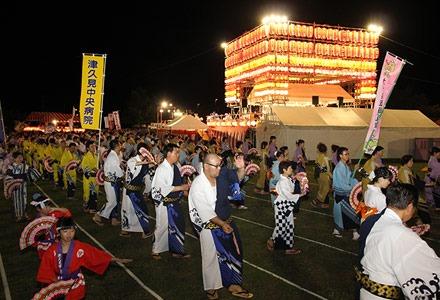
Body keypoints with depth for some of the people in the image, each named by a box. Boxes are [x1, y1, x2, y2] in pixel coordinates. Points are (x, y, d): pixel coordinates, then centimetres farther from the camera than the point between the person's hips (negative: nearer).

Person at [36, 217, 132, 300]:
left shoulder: (80, 247, -14)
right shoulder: (52, 250, -11)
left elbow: (98, 255, -10)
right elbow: (46, 269, -1)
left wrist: (117, 260, -11)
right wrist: (54, 280, -12)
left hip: (75, 281, -1)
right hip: (58, 281, 2)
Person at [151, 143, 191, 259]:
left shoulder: (175, 167, 6)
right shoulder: (162, 169, -19)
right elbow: (162, 188, -24)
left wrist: (185, 187, 1)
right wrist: (180, 188, -21)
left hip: (175, 202, 8)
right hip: (164, 203, -8)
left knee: (178, 225, 13)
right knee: (163, 227, 6)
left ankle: (177, 250, 29)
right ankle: (156, 250, 27)